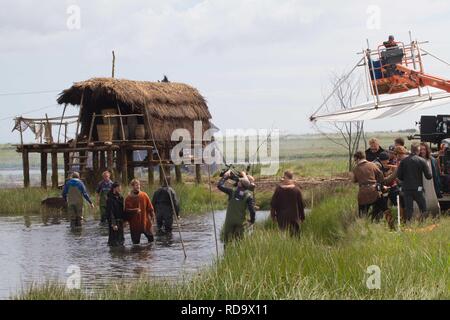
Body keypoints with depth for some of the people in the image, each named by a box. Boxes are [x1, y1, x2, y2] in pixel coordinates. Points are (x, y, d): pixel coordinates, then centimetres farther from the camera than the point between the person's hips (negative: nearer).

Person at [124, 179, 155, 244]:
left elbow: (150, 206, 6)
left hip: (145, 221, 2)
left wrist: (152, 215, -2)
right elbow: (127, 210, -10)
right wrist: (135, 210, -24)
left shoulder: (144, 195, 2)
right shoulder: (128, 198, -6)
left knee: (151, 237, 7)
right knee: (136, 241, 2)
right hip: (135, 223, -2)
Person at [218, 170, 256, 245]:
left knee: (227, 239, 7)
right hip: (240, 222, 0)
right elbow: (252, 210, -15)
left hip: (229, 221, 0)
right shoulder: (248, 195, -10)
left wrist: (225, 176, 10)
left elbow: (220, 185, -2)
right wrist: (252, 220, -1)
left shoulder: (232, 191, -10)